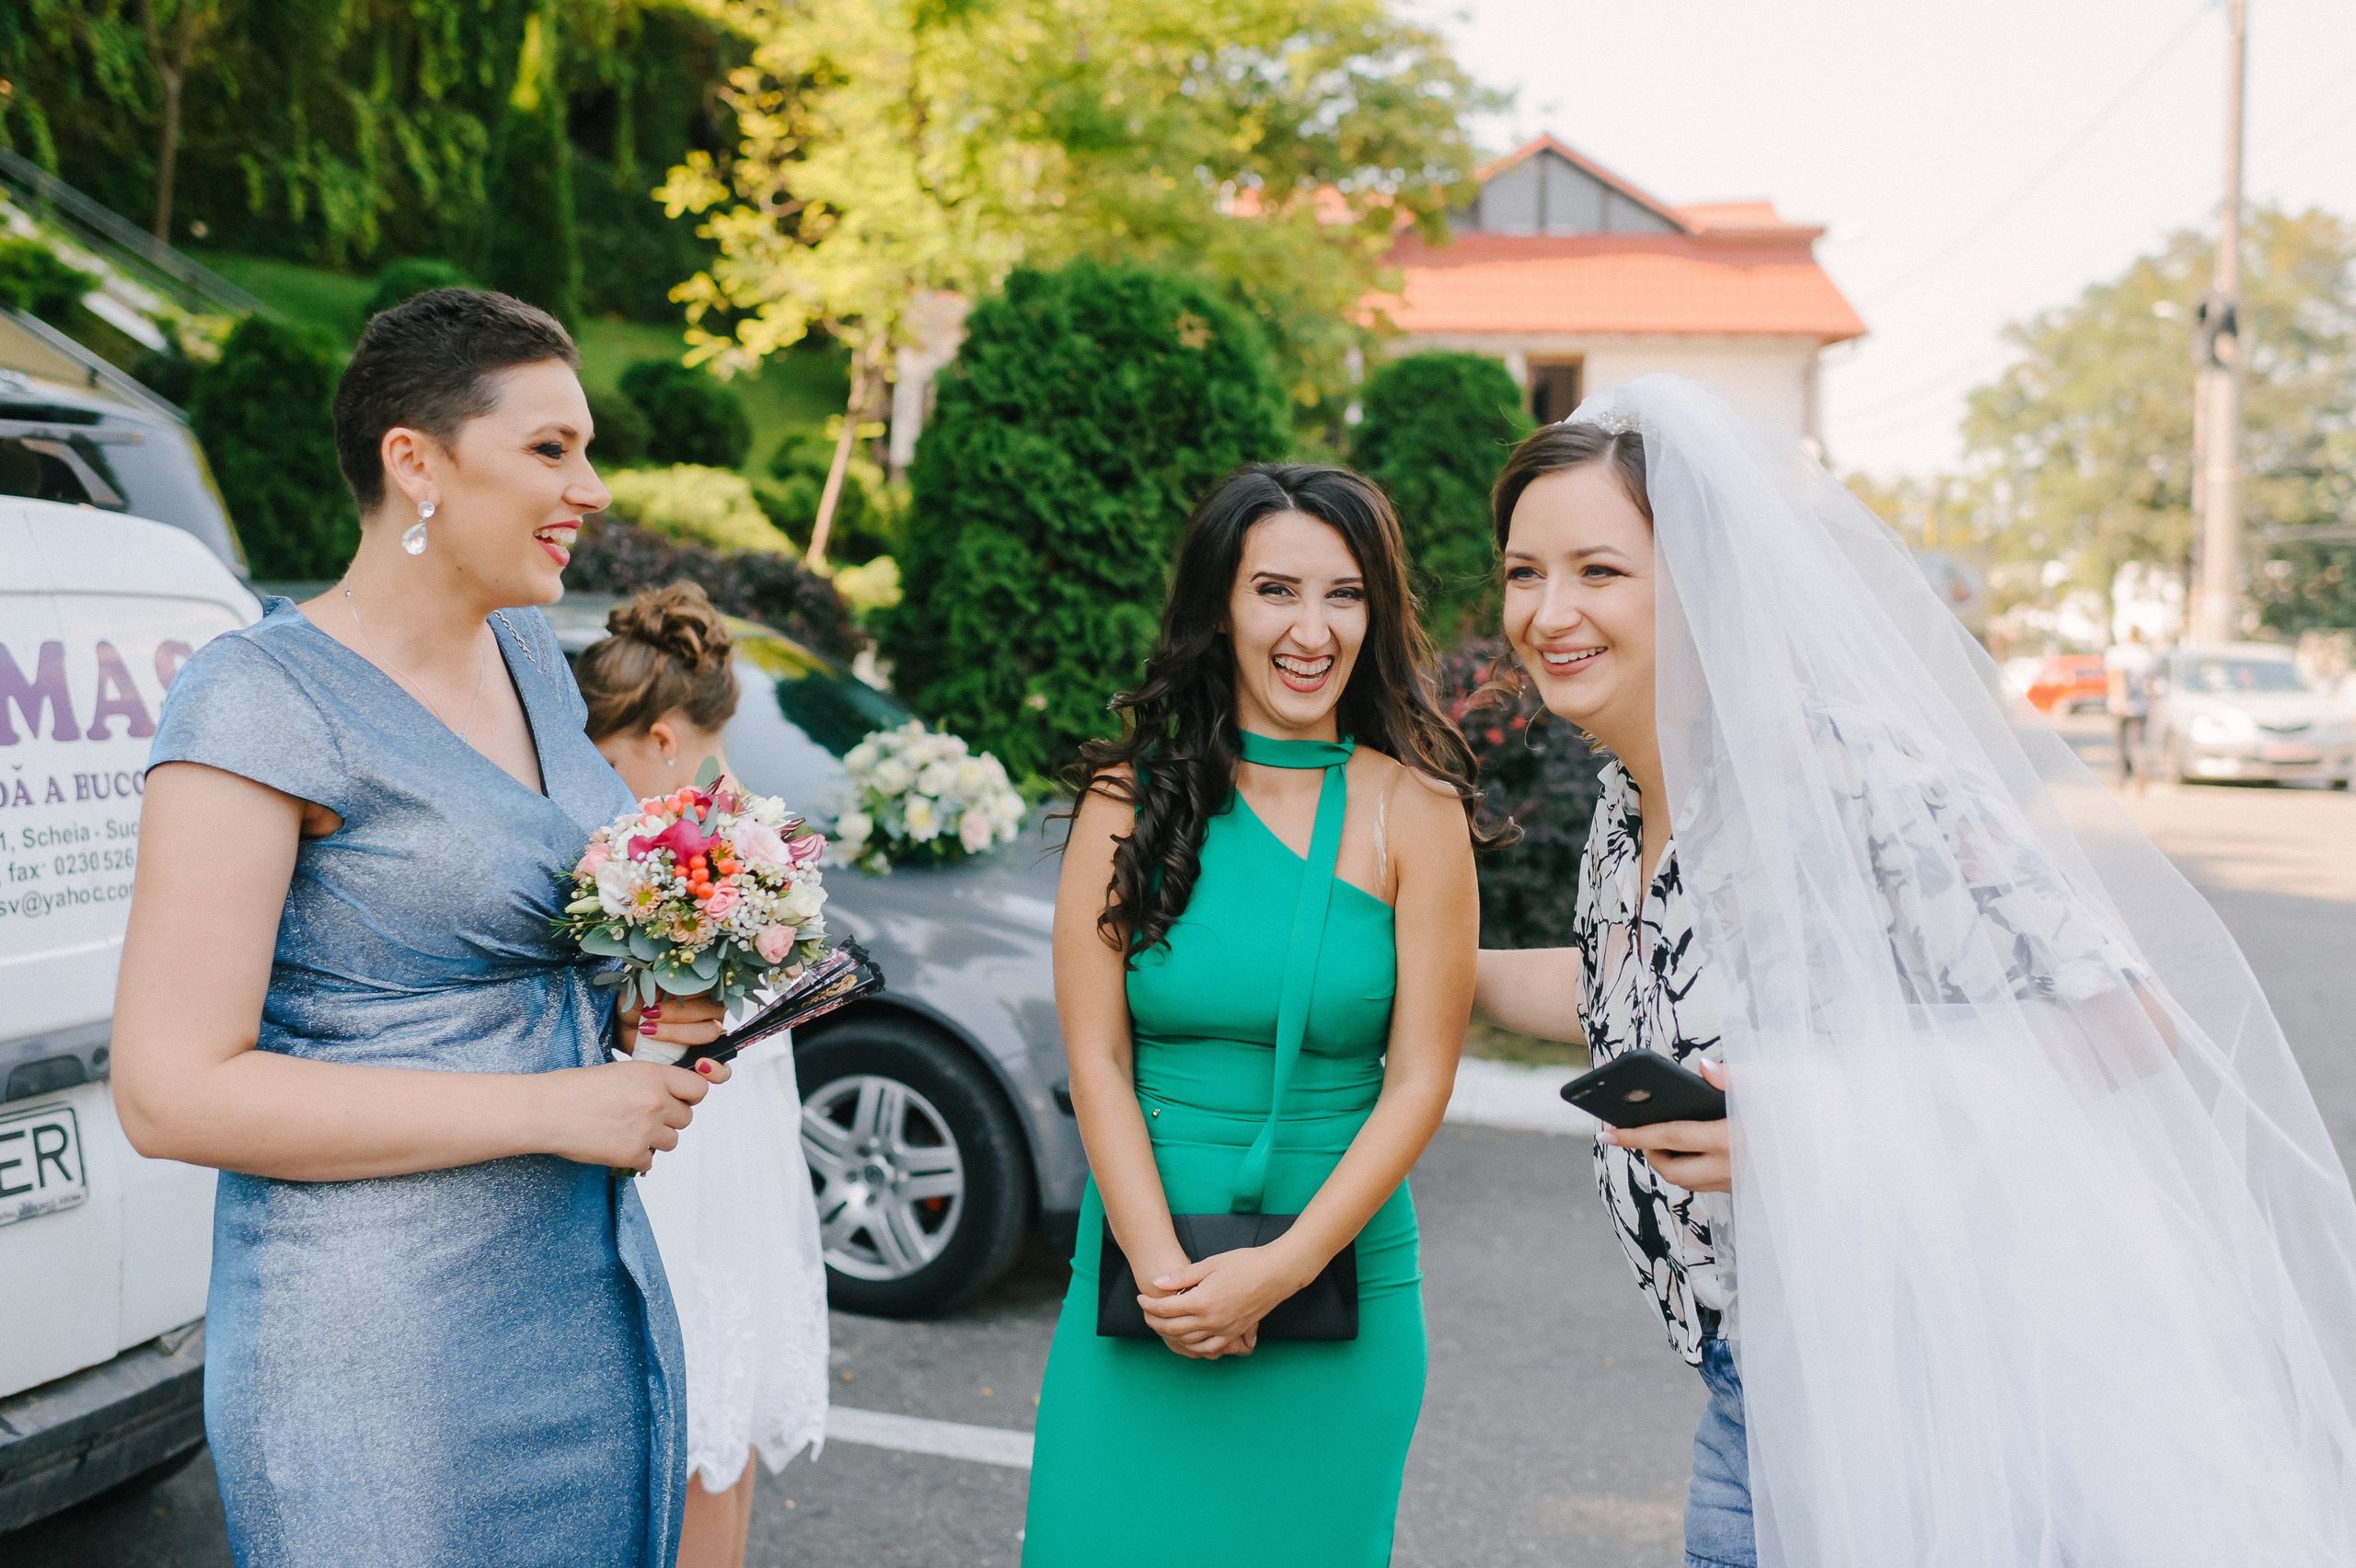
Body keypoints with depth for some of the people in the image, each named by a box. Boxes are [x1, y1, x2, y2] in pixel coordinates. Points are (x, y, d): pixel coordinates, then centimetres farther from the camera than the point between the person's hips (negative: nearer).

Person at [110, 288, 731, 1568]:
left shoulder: (525, 652, 8)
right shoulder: (262, 700, -16)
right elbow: (171, 1091, -20)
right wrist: (549, 1108, -20)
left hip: (594, 1302, 8)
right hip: (383, 1352, -7)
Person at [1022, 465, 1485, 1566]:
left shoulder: (1413, 810, -4)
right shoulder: (1133, 796, -1)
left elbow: (1419, 1079, -6)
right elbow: (1095, 1056, -3)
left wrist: (1284, 1266, -13)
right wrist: (1163, 1269, -12)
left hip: (1338, 1280, 0)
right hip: (1142, 1271, 1)